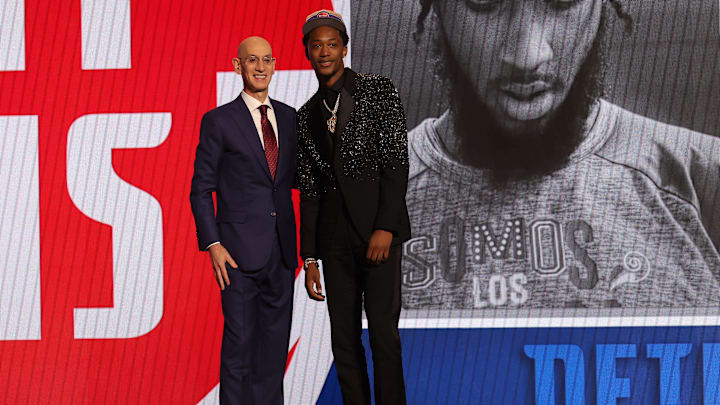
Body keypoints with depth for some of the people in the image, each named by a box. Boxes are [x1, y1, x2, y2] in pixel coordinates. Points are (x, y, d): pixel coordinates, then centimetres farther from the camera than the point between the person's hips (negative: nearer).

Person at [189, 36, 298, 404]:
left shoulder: (288, 117, 12)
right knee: (240, 340, -3)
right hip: (241, 250, -5)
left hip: (281, 250, 5)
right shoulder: (219, 121, -2)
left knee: (276, 340, 9)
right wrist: (213, 245, -11)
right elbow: (201, 190, -2)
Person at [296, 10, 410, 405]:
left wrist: (385, 227, -15)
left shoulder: (378, 90, 1)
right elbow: (308, 190, 15)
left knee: (382, 331, -10)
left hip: (377, 228, -5)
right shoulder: (306, 116, 15)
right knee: (344, 338, 3)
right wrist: (309, 257, 10)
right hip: (334, 235, 5)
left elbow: (397, 160, -6)